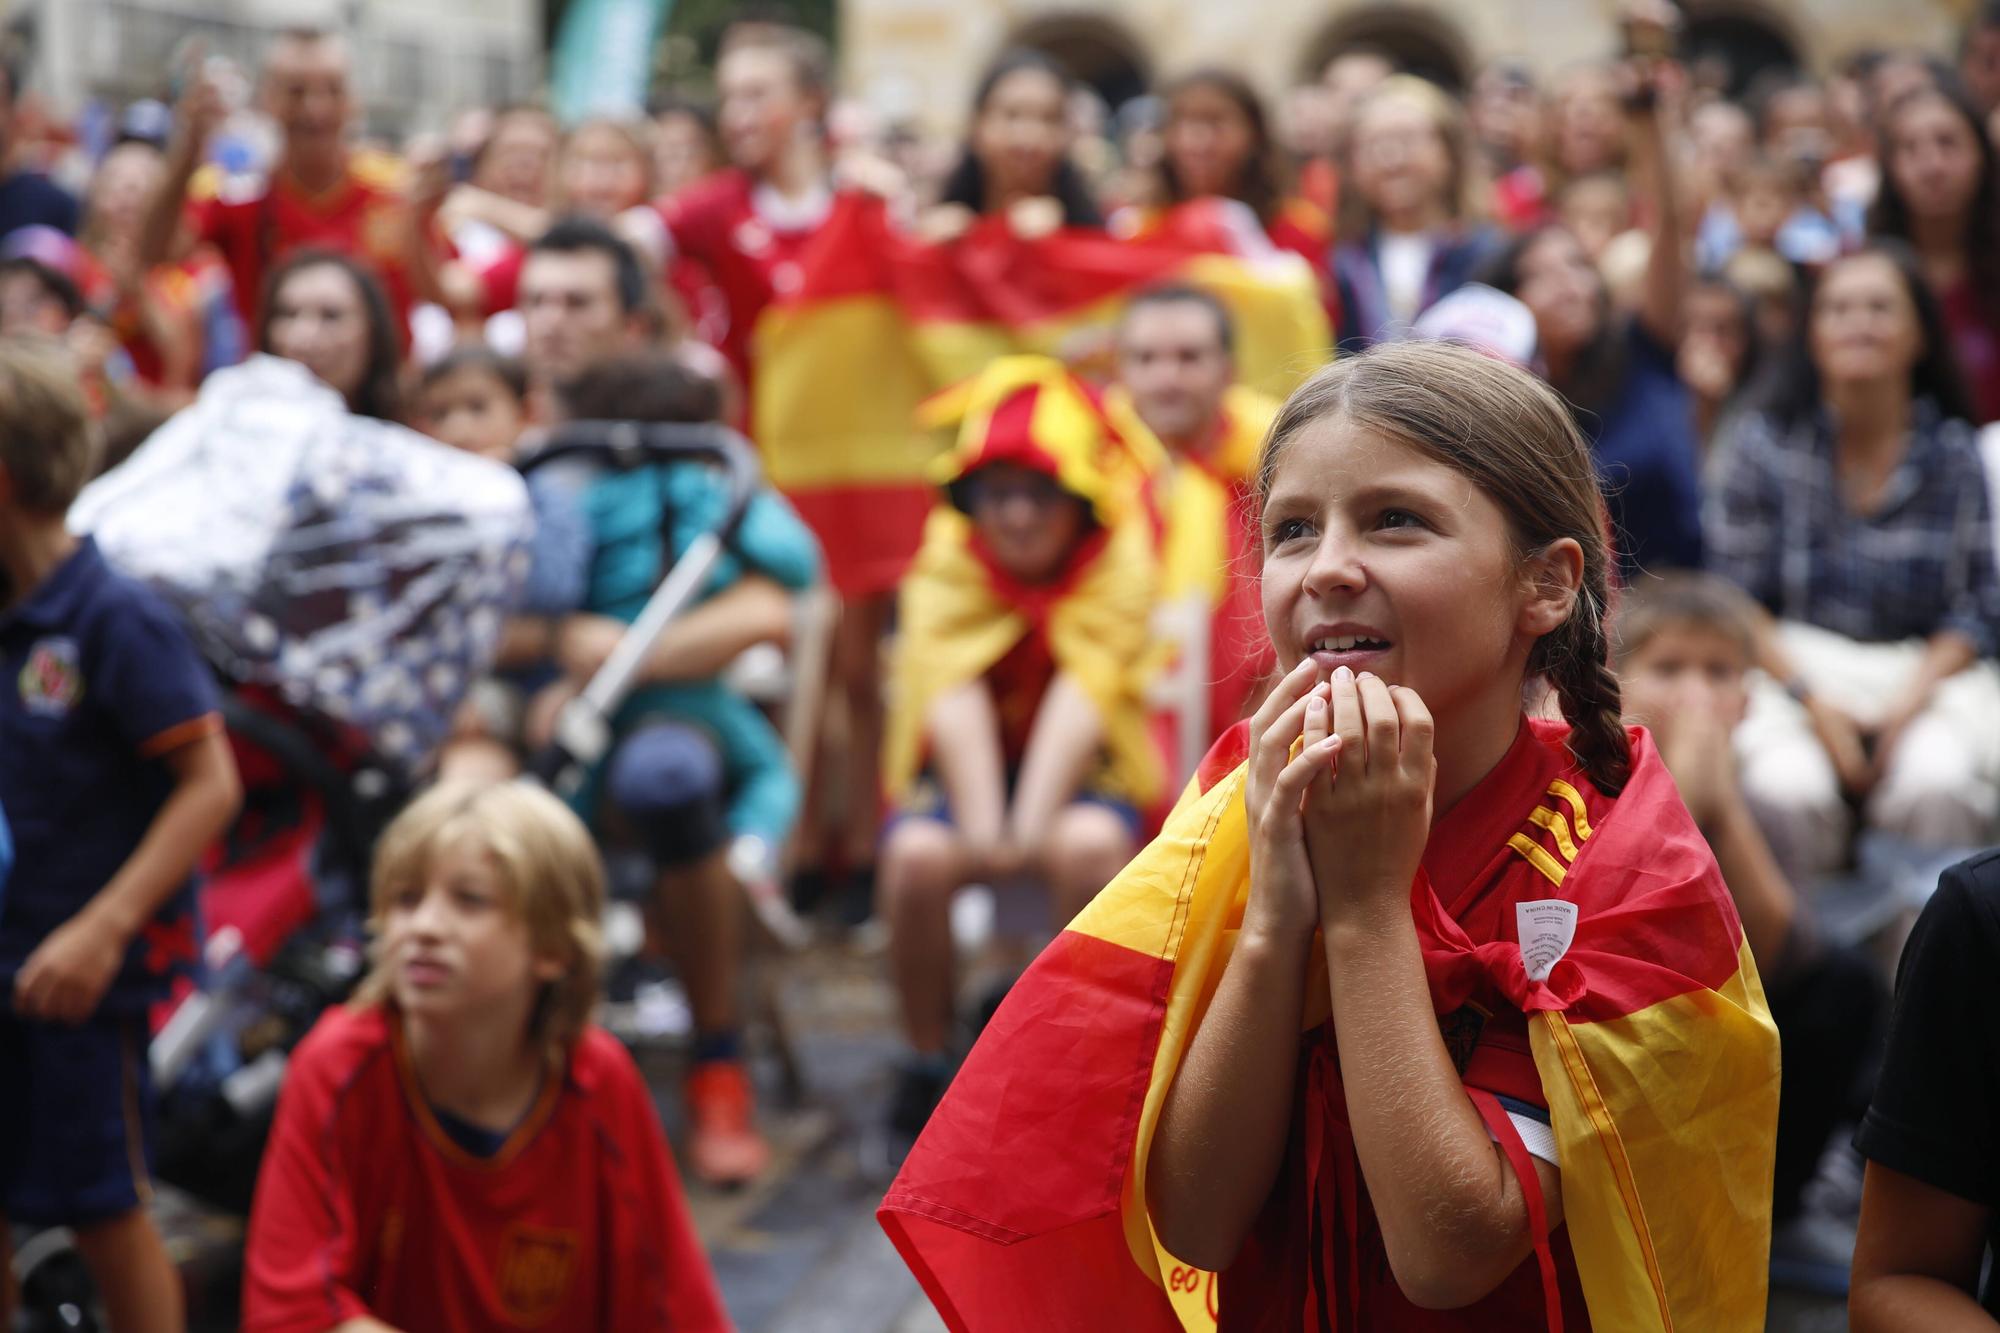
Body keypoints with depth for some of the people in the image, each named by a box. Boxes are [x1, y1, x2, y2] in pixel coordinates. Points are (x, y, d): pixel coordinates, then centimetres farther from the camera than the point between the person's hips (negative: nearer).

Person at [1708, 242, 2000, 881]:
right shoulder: (1763, 441, 2)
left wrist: (1907, 702, -13)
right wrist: (1812, 700, -13)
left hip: (1924, 675, 1)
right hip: (1793, 667, -1)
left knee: (1939, 784, -32)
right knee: (1786, 787, -32)